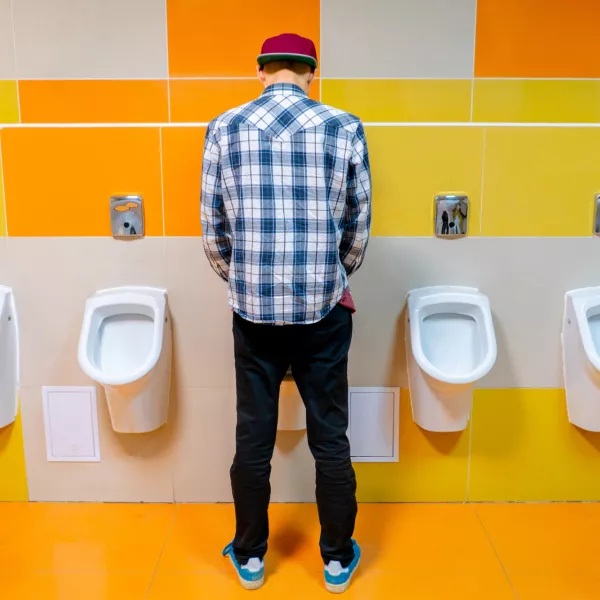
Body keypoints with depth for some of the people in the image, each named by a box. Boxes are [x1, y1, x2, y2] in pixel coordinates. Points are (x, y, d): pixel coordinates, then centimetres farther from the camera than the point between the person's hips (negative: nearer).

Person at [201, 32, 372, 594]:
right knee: (330, 439, 12)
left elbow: (213, 228, 2)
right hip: (323, 310, 0)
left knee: (253, 438, 13)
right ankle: (338, 559, 29)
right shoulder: (344, 128, -3)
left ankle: (249, 557, 30)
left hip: (253, 309, 1)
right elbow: (358, 226, 2)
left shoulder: (224, 129, -1)